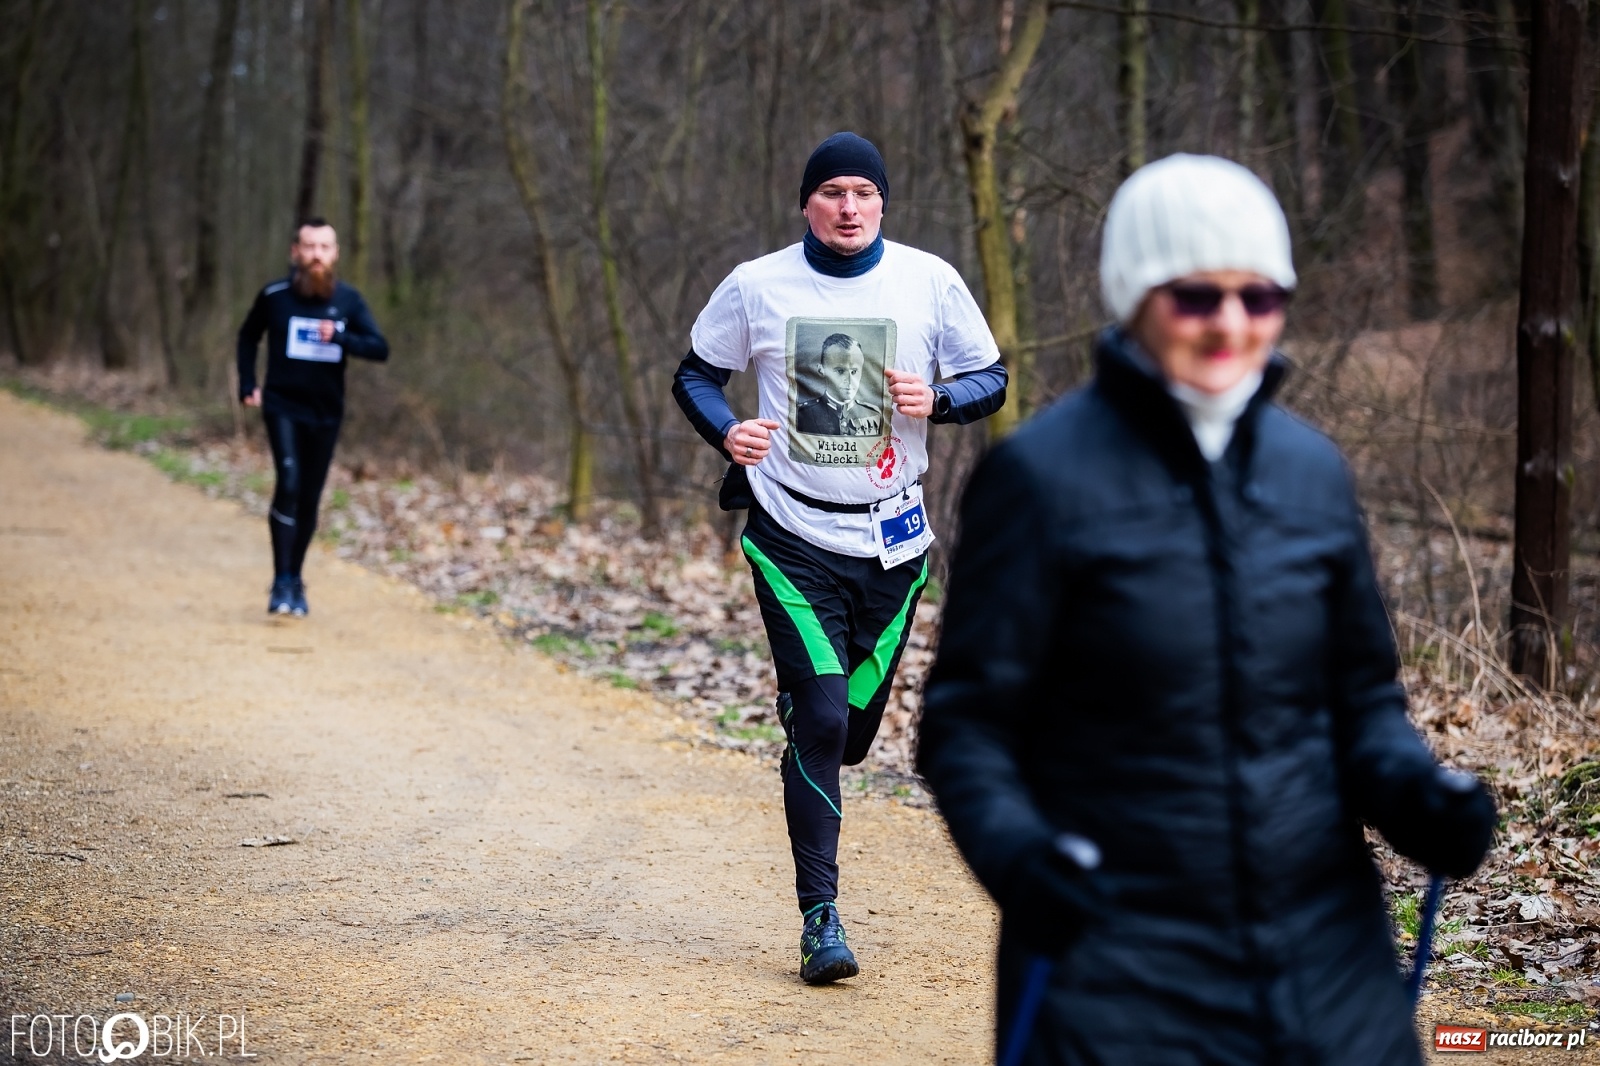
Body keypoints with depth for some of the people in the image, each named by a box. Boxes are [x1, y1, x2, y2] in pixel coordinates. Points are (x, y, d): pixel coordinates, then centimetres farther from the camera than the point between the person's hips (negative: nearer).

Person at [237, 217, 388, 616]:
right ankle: (281, 582, -16)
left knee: (309, 499, 9)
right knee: (288, 483, -21)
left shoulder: (348, 300, -1)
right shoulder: (274, 296, -4)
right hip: (282, 407, -2)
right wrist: (247, 386, 5)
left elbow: (380, 348, -7)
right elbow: (248, 337, 14)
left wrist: (340, 338, -23)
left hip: (326, 414, 2)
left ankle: (295, 579, 26)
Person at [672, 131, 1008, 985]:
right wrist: (726, 432, -12)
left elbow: (990, 380, 6)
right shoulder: (756, 285, -1)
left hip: (892, 537, 2)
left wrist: (936, 399, -16)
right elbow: (695, 375, 9)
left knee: (854, 724, 7)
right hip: (792, 537, -2)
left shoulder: (930, 280, 1)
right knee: (818, 718, -10)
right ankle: (820, 914, -3)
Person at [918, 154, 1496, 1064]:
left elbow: (1363, 692, 14)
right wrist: (1015, 853, -25)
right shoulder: (1043, 475, -8)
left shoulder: (1313, 469, 7)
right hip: (1116, 968, -4)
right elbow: (966, 721, -7)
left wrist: (1412, 790, -6)